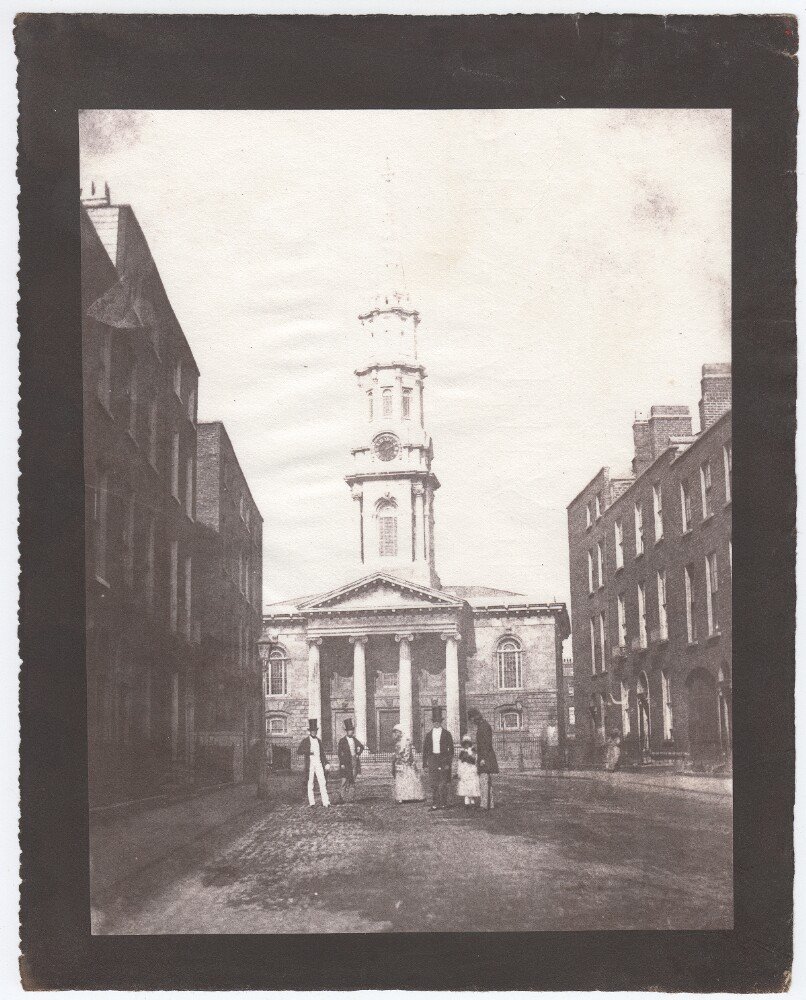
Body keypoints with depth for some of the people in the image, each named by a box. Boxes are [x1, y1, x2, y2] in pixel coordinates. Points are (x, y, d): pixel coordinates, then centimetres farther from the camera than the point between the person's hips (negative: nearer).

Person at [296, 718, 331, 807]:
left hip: (319, 764, 3)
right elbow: (299, 751, -6)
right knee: (310, 783, 3)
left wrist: (326, 763, 12)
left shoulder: (318, 740, 16)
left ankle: (325, 802, -11)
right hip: (310, 764, -3)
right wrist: (308, 752, -20)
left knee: (322, 782, -7)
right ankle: (311, 802, 10)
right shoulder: (306, 741, 2)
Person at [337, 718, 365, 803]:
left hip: (354, 760, 5)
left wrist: (358, 754, 9)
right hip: (346, 762, -5)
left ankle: (351, 797, 8)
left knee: (353, 780, 5)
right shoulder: (342, 741, -4)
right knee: (345, 780, -6)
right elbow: (339, 753, -7)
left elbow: (362, 747, 24)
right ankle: (343, 798, -3)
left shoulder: (355, 739, 10)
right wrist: (342, 764, -13)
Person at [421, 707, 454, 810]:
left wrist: (450, 763, -5)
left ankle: (443, 803, 0)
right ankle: (434, 803, 4)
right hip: (432, 760, 2)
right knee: (434, 784, 1)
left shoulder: (446, 734, 4)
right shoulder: (429, 734, 11)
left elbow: (451, 749, 3)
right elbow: (425, 750, 13)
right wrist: (425, 764, 8)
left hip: (443, 760, -2)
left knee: (443, 784, -5)